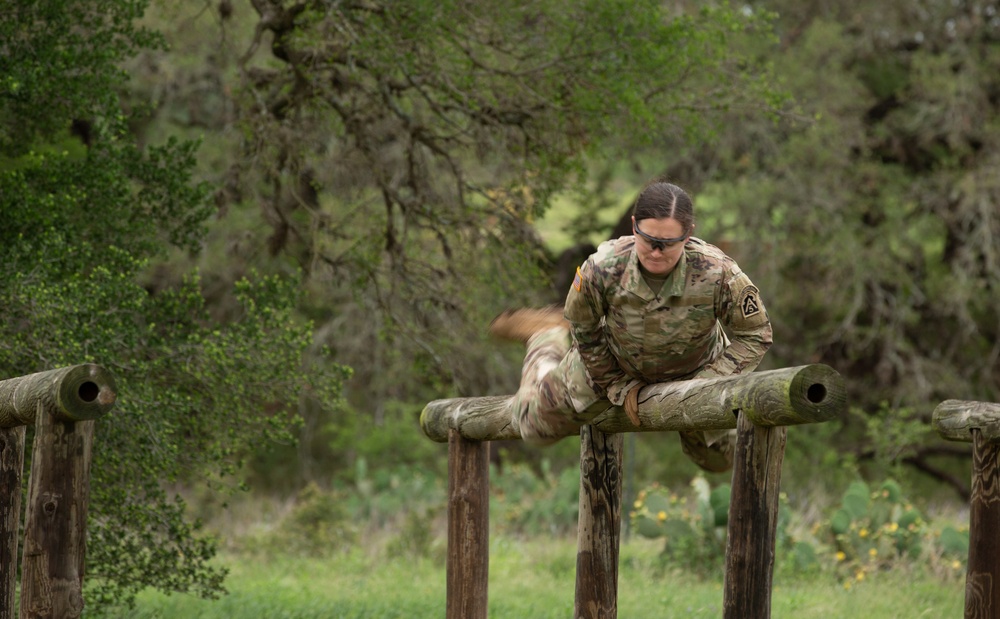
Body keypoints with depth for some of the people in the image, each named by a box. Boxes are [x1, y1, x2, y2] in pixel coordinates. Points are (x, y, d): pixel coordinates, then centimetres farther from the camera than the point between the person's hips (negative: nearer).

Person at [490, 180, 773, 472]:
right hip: (616, 367, 0)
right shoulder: (601, 269, -38)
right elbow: (585, 331, -15)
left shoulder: (718, 273, -40)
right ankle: (551, 336, 42)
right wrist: (619, 386, -8)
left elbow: (754, 337, -22)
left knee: (718, 458, 23)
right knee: (537, 425, 15)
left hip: (695, 370, 0)